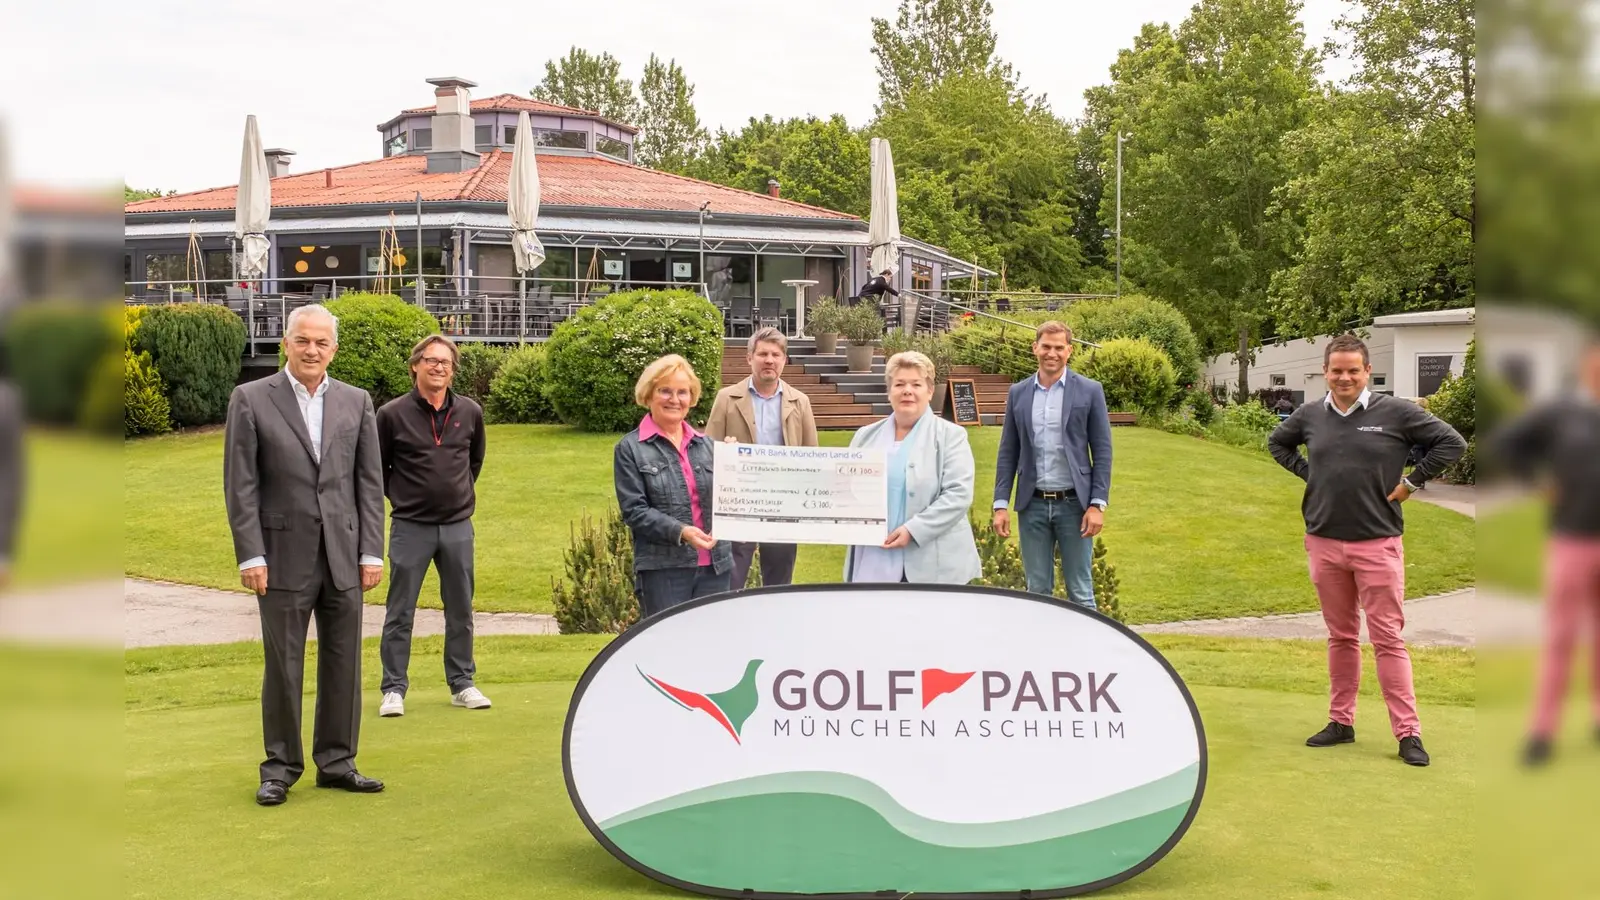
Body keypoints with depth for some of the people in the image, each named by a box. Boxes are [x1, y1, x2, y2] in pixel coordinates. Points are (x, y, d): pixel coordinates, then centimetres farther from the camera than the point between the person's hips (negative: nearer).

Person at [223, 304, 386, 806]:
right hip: (284, 556, -3)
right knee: (283, 667, 5)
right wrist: (250, 555, -9)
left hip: (344, 555, 3)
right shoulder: (250, 400, -1)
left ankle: (336, 761, 20)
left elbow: (369, 482, 7)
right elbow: (240, 485, -3)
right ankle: (280, 767, 18)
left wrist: (372, 552, 2)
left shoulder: (356, 402, 8)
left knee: (343, 665, 8)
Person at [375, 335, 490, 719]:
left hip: (458, 526, 3)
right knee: (400, 612, 2)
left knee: (460, 611, 10)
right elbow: (376, 467, 5)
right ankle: (394, 688, 11)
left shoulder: (470, 413, 2)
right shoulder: (392, 414, -7)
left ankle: (462, 684, 21)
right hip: (410, 527, -3)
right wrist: (400, 497, 5)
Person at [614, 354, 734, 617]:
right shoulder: (630, 449, 0)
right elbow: (633, 510, -7)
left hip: (715, 566, 4)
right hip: (663, 569, -4)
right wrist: (679, 531, -20)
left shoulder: (707, 445, 14)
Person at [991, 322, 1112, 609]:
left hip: (1074, 504, -2)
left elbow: (1102, 451, -1)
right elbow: (1008, 453, 8)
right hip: (1032, 505, 2)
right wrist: (1000, 504, 1)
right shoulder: (1018, 393, 7)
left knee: (1080, 593, 4)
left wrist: (1098, 504, -9)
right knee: (1037, 591, 9)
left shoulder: (1090, 391, -1)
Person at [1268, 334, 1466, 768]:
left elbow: (1452, 443, 0)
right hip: (1323, 542, 4)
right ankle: (1341, 721, 21)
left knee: (1389, 639, -3)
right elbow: (1277, 443, 24)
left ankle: (1408, 732, 1)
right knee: (1340, 637, 13)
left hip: (1378, 543, -3)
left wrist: (1411, 481, -3)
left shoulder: (1396, 413, -5)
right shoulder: (1309, 416, 5)